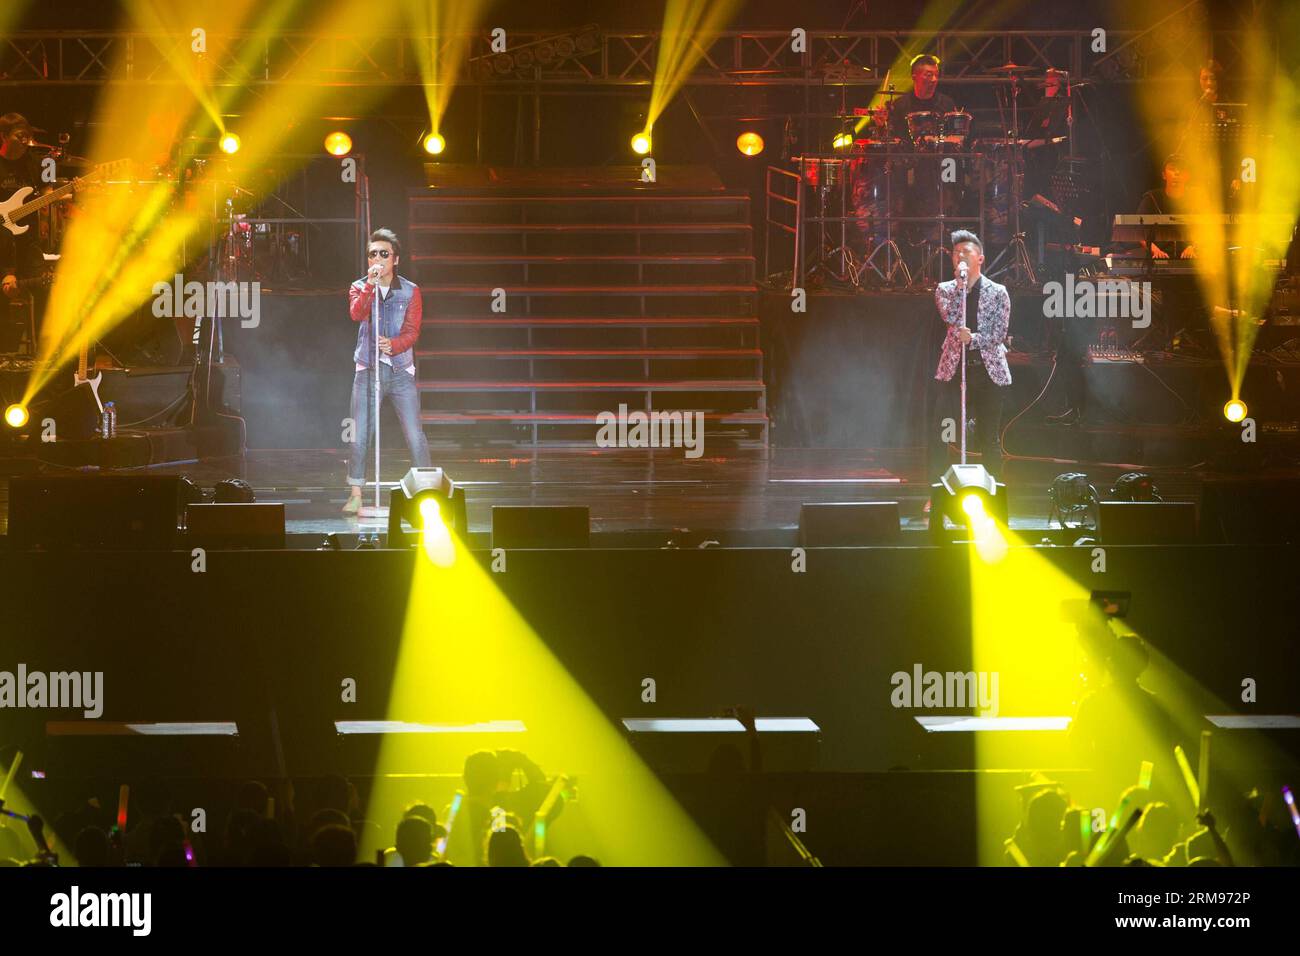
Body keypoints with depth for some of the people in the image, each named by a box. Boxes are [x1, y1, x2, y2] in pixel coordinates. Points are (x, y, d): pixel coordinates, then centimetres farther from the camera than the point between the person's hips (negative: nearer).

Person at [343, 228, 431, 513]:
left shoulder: (410, 291, 4)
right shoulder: (359, 288, 6)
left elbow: (412, 331, -6)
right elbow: (356, 314, -15)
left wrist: (392, 345, -25)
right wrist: (370, 284, -27)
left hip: (401, 370, 0)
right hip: (367, 370, 1)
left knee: (415, 435, -5)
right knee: (359, 437, -4)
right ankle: (355, 495, 4)